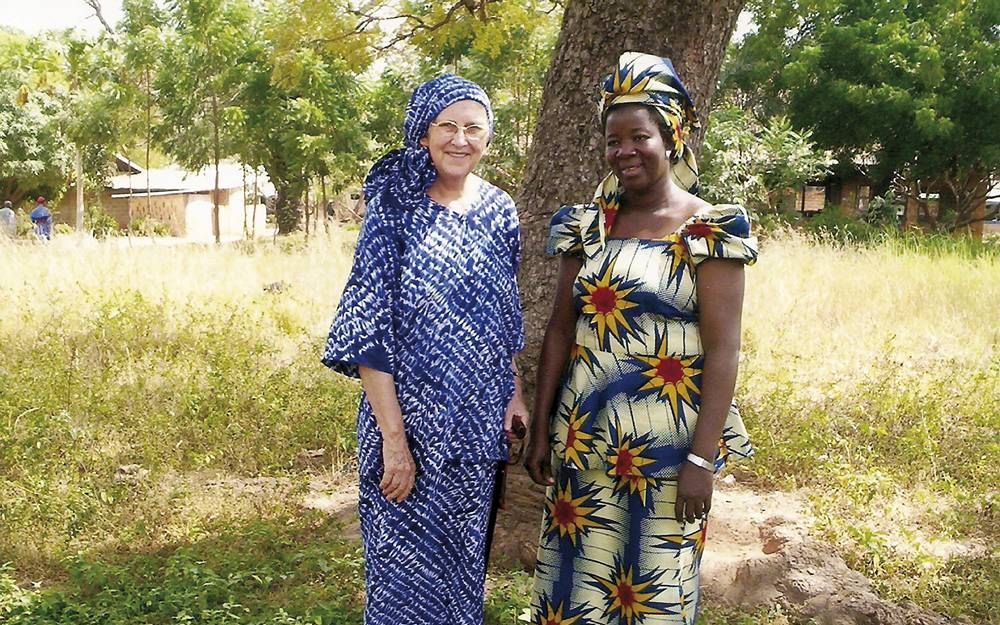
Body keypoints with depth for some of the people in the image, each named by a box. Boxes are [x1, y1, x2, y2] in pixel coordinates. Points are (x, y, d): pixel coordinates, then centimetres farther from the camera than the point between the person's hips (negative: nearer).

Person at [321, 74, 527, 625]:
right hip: (411, 419, -5)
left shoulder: (499, 211, 5)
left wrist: (515, 394, 4)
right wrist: (393, 439, -20)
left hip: (478, 425, 5)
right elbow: (369, 334, -16)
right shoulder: (394, 209, -12)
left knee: (464, 558, 17)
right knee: (411, 566, 5)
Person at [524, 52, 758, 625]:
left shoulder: (710, 231, -8)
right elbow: (560, 330, 8)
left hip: (665, 443, -4)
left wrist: (702, 457, -16)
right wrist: (541, 428, 6)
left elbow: (722, 350, -12)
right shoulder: (588, 225, 7)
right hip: (582, 437, 5)